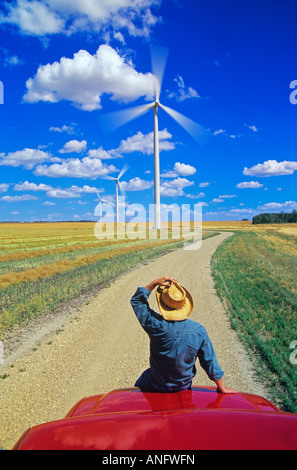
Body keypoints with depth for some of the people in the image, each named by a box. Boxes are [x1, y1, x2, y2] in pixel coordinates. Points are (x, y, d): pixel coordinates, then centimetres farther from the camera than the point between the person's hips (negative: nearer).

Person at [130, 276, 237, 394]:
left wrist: (155, 283, -20)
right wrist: (222, 388, 1)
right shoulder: (199, 331, -22)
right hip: (184, 387, 3)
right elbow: (209, 361, -12)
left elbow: (137, 300, -13)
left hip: (156, 387, -2)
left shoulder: (156, 325, -28)